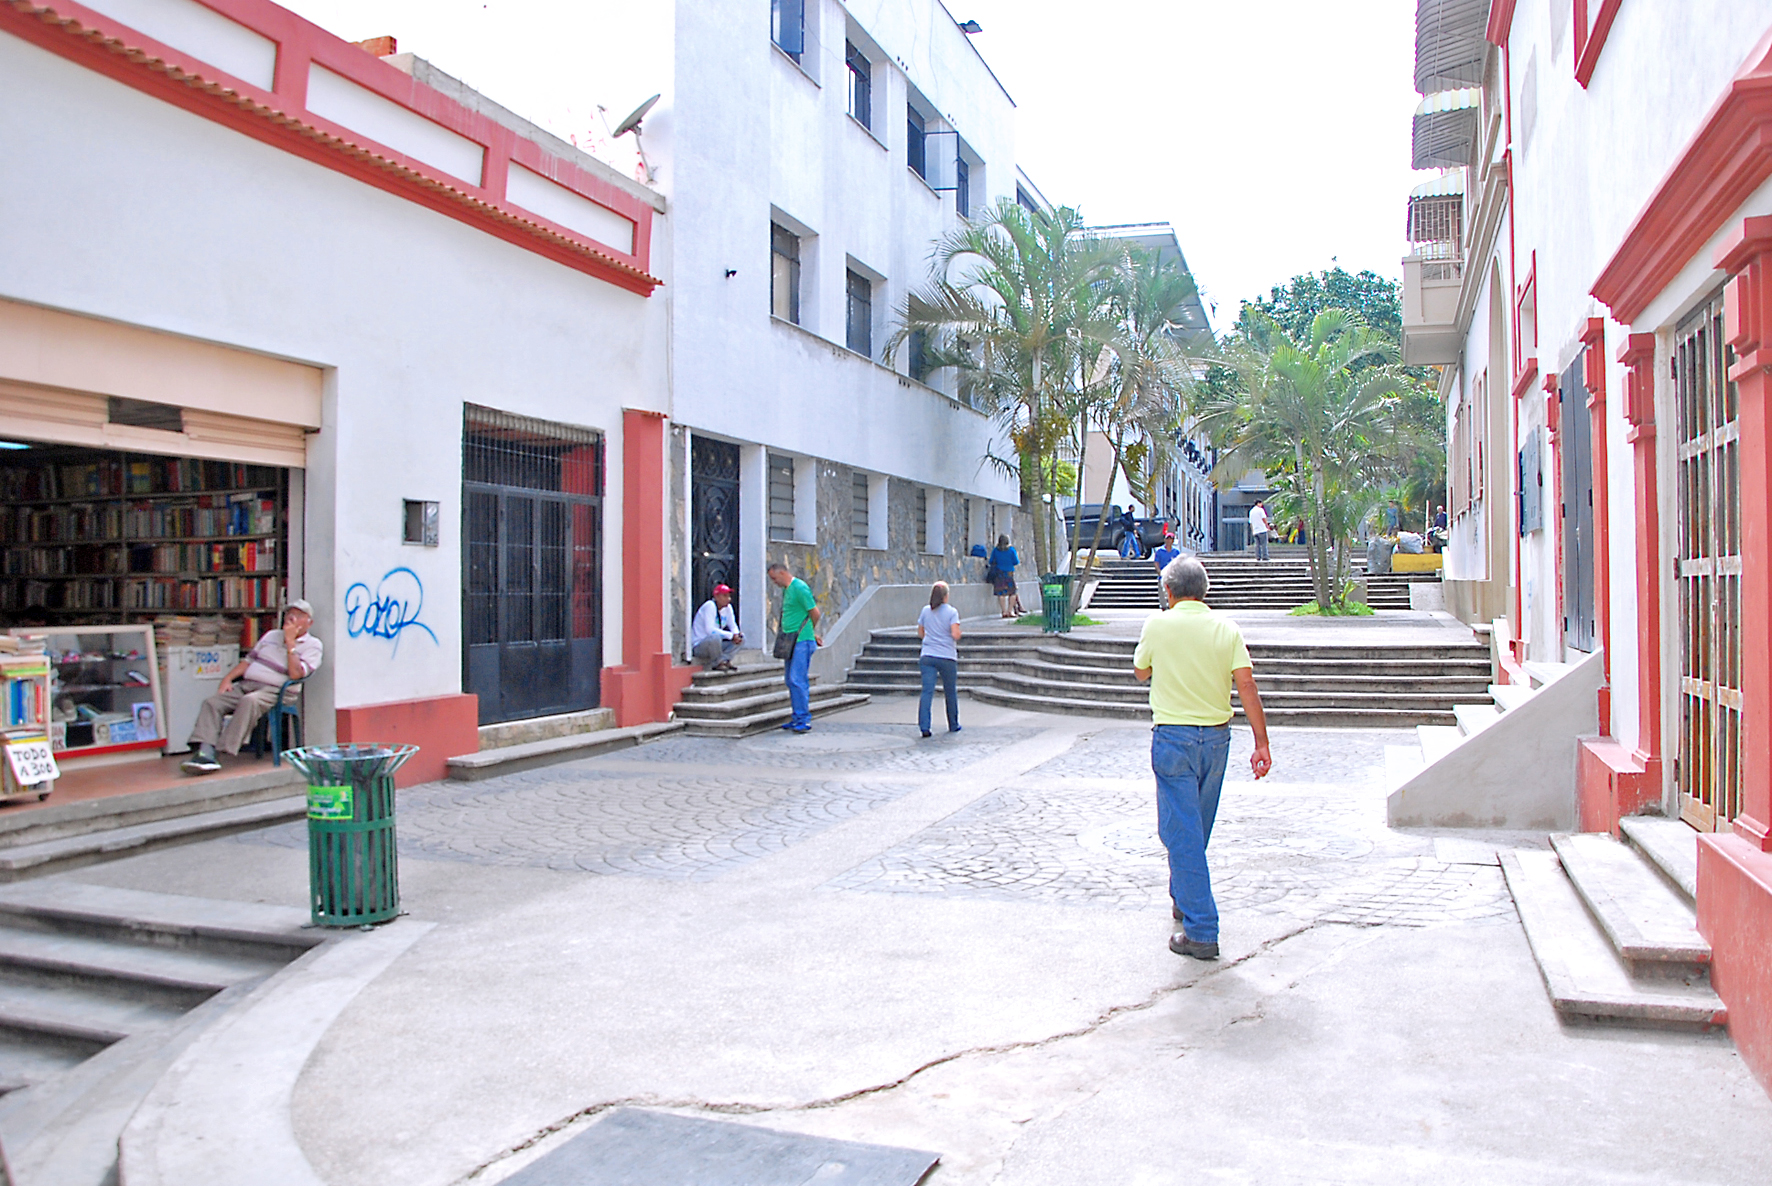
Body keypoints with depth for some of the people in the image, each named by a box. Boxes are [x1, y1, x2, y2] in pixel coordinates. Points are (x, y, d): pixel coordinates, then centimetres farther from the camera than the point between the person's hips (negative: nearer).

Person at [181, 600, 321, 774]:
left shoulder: (313, 646, 4)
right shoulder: (271, 635, 26)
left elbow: (295, 674, -12)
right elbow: (248, 660, 24)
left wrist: (290, 642, -11)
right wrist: (227, 678, 7)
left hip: (275, 691, -6)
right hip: (246, 684, 6)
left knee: (250, 701, -37)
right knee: (212, 702, -17)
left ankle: (225, 750, -38)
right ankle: (205, 752, -30)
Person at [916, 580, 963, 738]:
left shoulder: (925, 611, 5)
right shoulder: (952, 612, -6)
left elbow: (920, 633, 14)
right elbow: (956, 635, -15)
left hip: (927, 656, 2)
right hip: (947, 657, -2)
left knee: (927, 691, -4)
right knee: (950, 692, 13)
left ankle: (924, 726, -16)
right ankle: (953, 725, 25)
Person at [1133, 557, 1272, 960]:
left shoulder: (1157, 625, -7)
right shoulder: (1226, 628, -1)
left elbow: (1141, 673, 8)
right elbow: (1246, 686, -7)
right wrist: (1262, 743, -5)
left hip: (1173, 737, -4)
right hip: (1216, 736, 4)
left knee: (1182, 832, -3)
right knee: (1197, 827, 21)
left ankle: (1201, 932, -6)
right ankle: (1184, 898, 40)